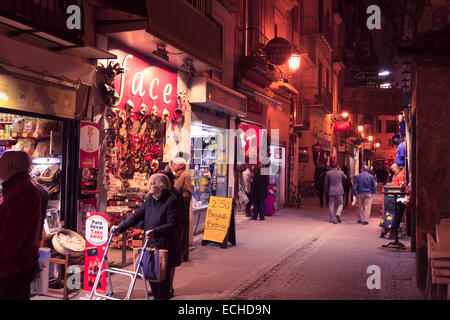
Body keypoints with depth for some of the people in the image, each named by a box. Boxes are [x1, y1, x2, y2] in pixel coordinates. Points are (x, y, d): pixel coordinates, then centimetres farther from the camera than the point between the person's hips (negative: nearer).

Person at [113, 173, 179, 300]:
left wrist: (155, 231, -32)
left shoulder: (171, 201, -14)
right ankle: (156, 295, 30)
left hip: (165, 245, -7)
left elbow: (172, 224, -19)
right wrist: (120, 227, 2)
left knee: (164, 273, 1)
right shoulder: (150, 198, 7)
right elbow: (138, 215, 8)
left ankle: (163, 296, 17)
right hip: (151, 243, 7)